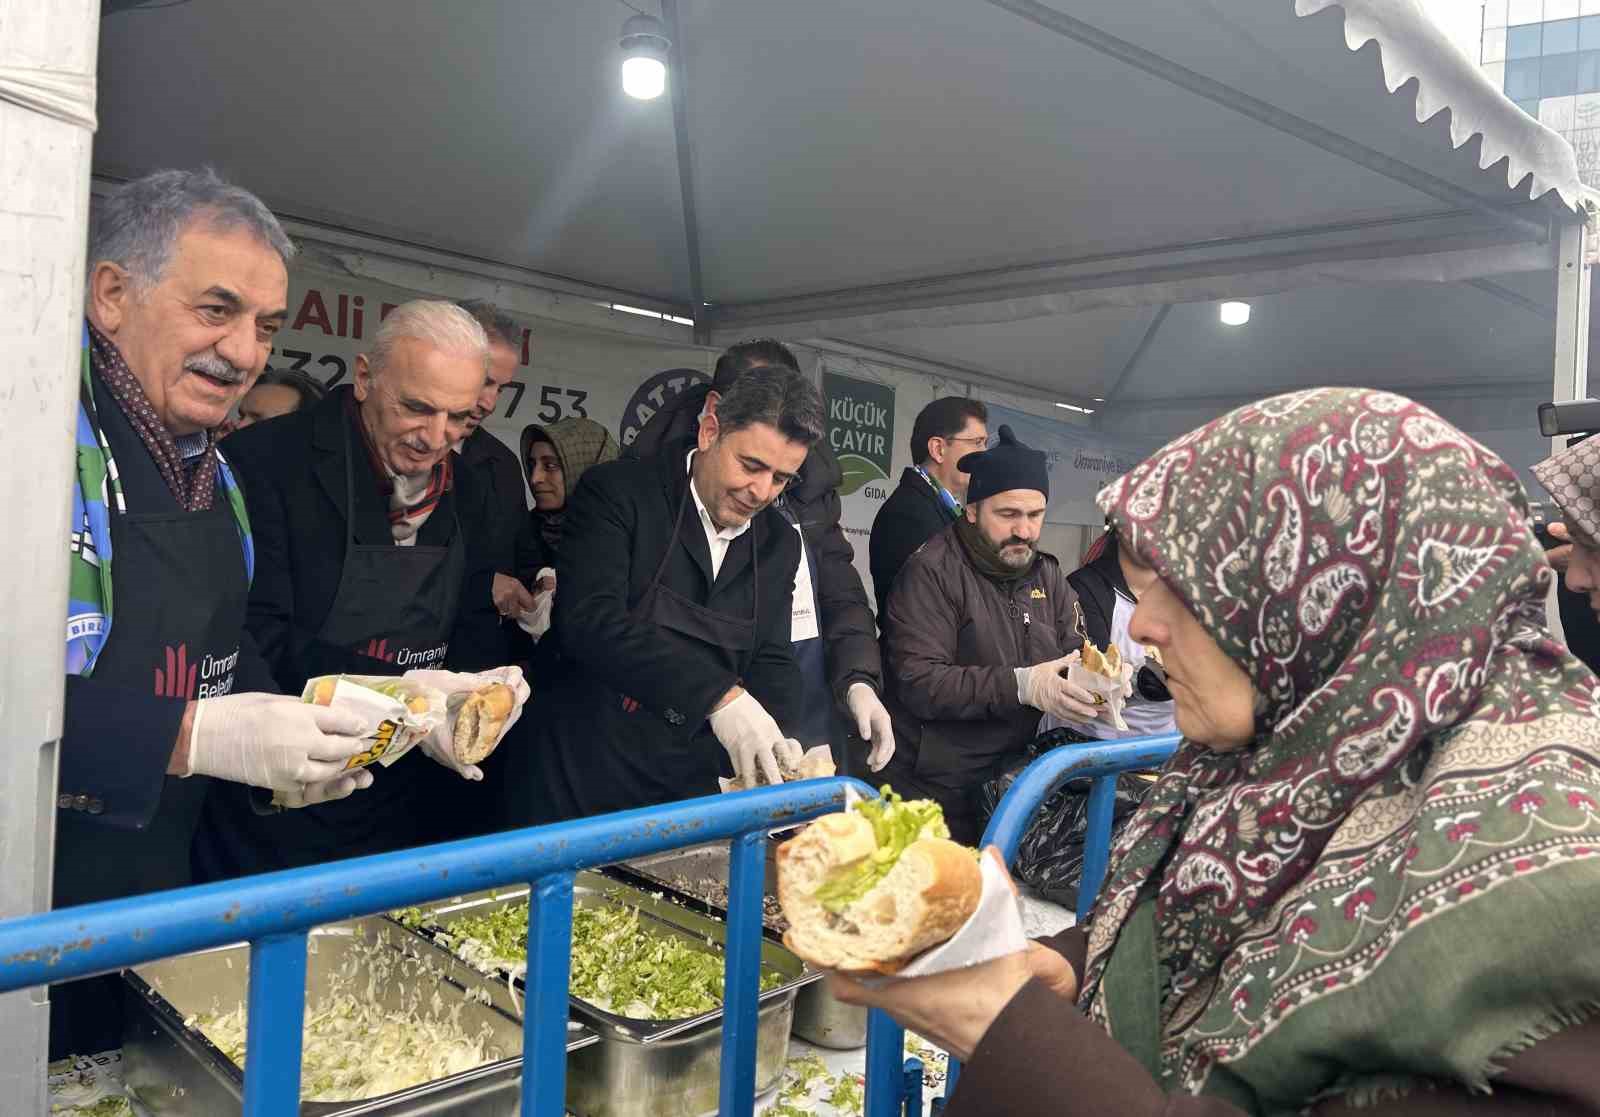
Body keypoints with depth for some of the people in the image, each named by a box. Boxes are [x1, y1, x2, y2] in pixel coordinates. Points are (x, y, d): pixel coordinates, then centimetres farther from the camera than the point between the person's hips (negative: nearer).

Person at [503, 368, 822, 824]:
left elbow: (771, 661, 7)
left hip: (692, 788, 5)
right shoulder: (617, 492, -10)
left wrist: (771, 738, -15)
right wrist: (717, 696, -32)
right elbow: (587, 619, -24)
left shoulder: (779, 543, 7)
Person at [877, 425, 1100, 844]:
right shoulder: (931, 572, -13)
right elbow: (917, 683, -21)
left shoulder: (1047, 574, 9)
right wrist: (1020, 685, -28)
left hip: (1011, 779, 6)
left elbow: (1073, 651, 9)